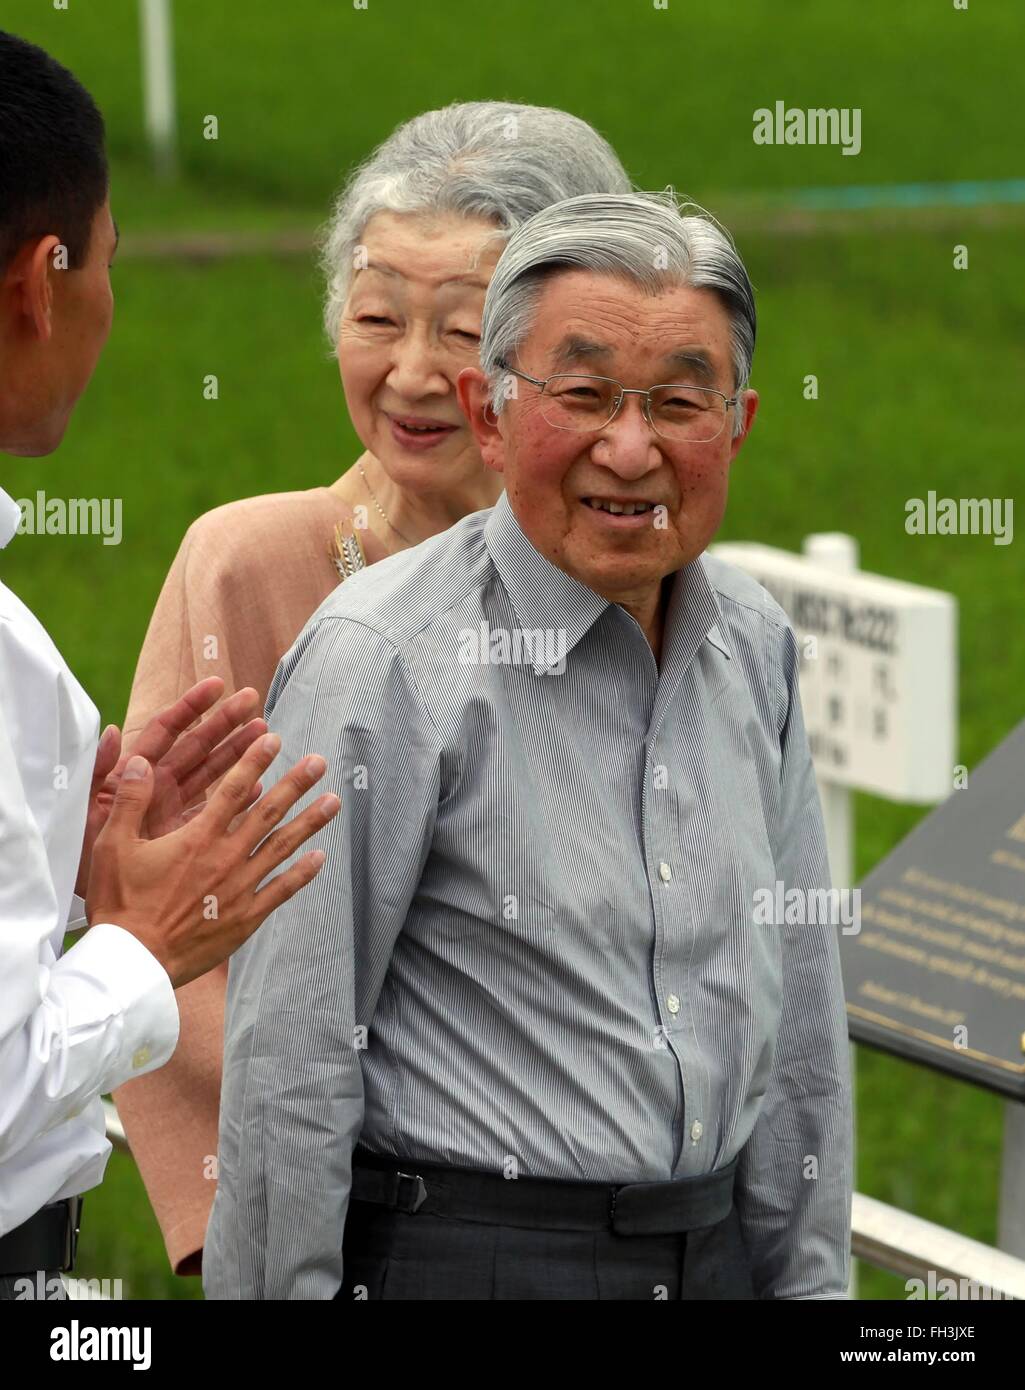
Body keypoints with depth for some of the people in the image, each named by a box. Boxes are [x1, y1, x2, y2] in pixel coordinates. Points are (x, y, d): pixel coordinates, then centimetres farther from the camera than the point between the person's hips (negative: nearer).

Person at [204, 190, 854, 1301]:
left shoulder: (754, 642, 6)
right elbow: (287, 1062, -15)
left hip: (717, 1251, 6)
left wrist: (810, 1278, 11)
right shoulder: (380, 659, -14)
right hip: (461, 1255, -6)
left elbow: (798, 1016, 13)